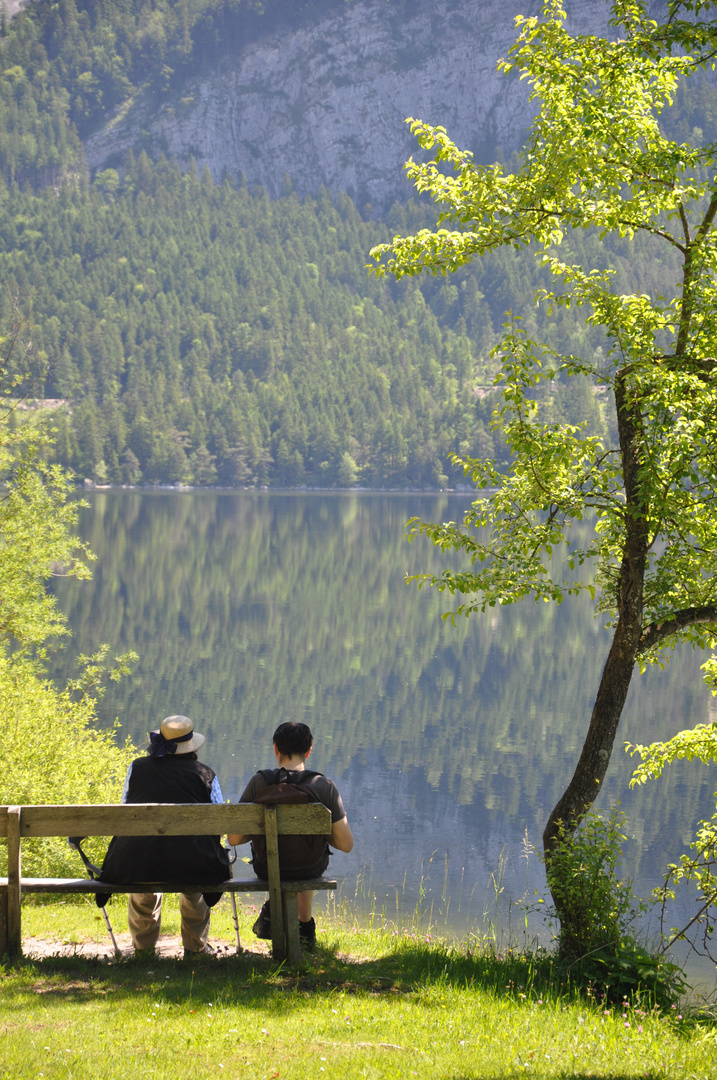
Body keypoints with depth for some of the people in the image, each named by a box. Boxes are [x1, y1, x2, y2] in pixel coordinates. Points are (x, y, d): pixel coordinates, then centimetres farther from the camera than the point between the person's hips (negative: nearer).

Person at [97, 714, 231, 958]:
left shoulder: (137, 767, 10)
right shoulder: (205, 775, 6)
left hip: (136, 864, 1)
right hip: (191, 866, -1)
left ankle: (143, 946, 47)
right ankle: (195, 946, 40)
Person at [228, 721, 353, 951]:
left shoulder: (259, 782, -18)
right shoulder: (324, 786, -19)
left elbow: (234, 838, -14)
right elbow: (346, 844, -15)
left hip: (266, 869, 0)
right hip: (310, 870, 0)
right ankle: (305, 927, 43)